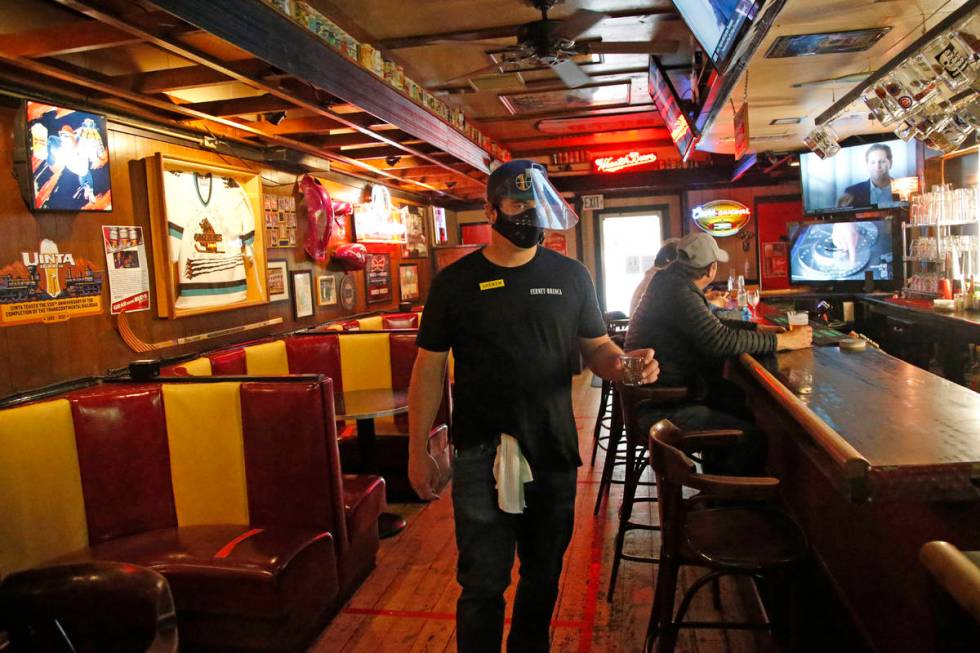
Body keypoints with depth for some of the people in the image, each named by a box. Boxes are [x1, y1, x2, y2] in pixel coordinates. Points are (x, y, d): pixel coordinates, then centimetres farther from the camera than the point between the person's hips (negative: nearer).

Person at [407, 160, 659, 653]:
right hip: (481, 454, -2)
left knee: (544, 574, 18)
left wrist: (623, 362, -16)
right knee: (483, 584, 2)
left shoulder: (570, 276, 3)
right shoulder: (455, 281, -3)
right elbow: (429, 368, 0)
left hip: (554, 450, 3)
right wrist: (417, 451, -2)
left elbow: (596, 347, 7)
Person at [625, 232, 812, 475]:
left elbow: (713, 326, 22)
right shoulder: (679, 293, -22)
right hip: (660, 408, -11)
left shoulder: (675, 283, 10)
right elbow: (721, 340, -26)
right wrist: (785, 341, -16)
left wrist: (758, 328, 13)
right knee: (751, 438, -15)